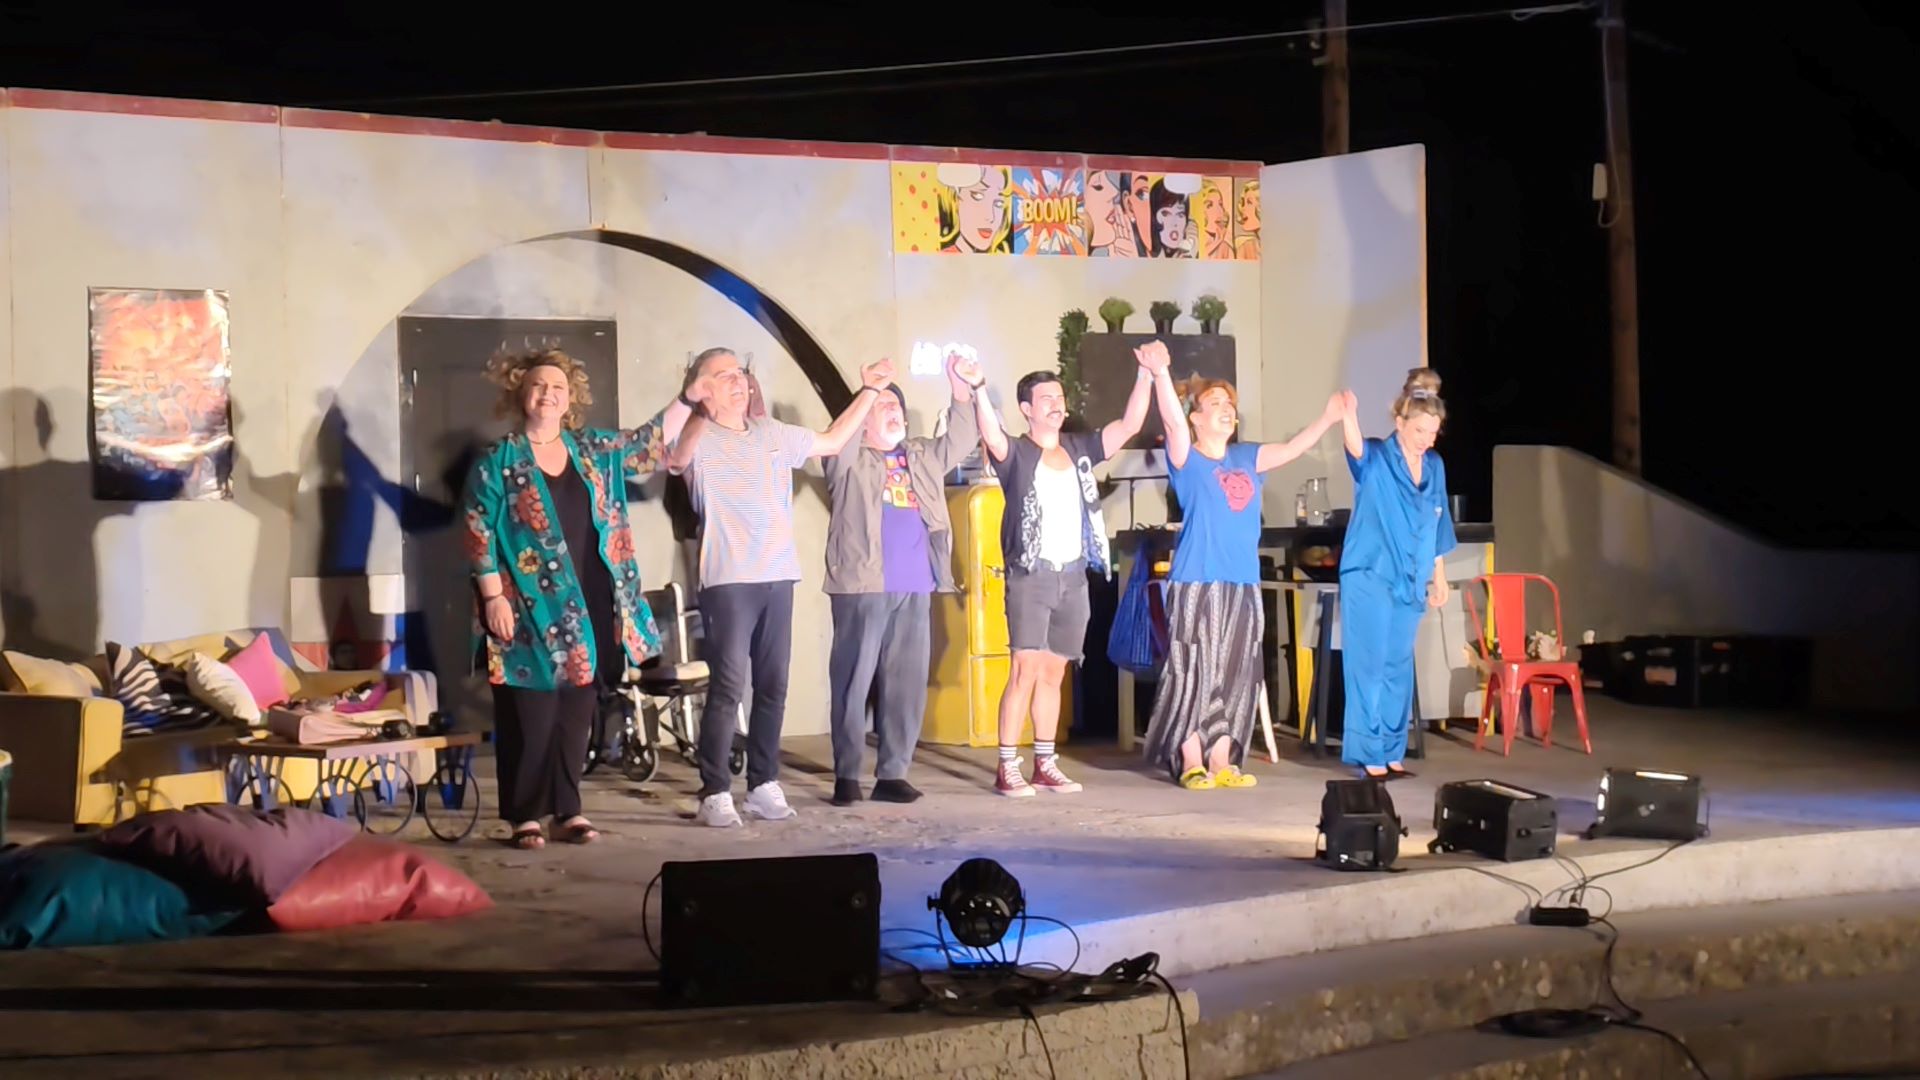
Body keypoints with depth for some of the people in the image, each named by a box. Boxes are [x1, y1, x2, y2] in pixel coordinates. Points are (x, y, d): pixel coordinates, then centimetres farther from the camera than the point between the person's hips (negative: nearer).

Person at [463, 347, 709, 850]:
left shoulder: (593, 450, 10)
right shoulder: (498, 462, -4)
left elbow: (652, 440, 18)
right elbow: (479, 536, -6)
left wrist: (689, 399, 7)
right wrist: (494, 598, -13)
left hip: (587, 607, 5)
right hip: (529, 607, -5)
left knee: (577, 712, 8)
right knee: (530, 716, -3)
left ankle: (567, 809, 17)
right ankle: (524, 815, 6)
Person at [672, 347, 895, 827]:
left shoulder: (773, 434, 15)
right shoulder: (699, 439, -3)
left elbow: (831, 441, 27)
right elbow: (673, 457, -25)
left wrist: (868, 392, 25)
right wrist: (688, 401, -35)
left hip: (777, 577, 6)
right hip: (728, 580, -6)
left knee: (772, 688, 9)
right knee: (727, 688, -9)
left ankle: (764, 785, 17)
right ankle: (715, 792, -5)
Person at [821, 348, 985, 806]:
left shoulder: (922, 457, 21)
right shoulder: (849, 460, 4)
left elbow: (961, 443, 15)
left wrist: (963, 391, 2)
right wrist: (869, 389, -20)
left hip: (915, 589, 5)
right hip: (863, 587, -5)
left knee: (907, 684, 4)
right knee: (854, 682, -4)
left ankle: (892, 773, 11)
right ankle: (847, 774, 2)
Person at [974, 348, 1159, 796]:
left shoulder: (1079, 449, 12)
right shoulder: (1016, 454, -3)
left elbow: (1129, 426, 6)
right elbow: (992, 438, -25)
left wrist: (1146, 376, -5)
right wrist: (978, 391, -40)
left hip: (1073, 576, 5)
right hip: (1031, 574, -5)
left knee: (1053, 673, 10)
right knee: (1026, 669, -12)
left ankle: (1045, 766, 15)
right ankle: (1006, 768, -9)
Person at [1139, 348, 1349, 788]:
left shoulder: (1246, 458, 15)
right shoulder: (1186, 459, -2)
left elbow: (1291, 449, 16)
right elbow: (1173, 422, -17)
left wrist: (1328, 418, 7)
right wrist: (1160, 373, -31)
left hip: (1242, 583, 6)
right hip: (1197, 581, -6)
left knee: (1236, 674, 7)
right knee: (1193, 670, -6)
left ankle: (1222, 762, 13)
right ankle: (1191, 764, -1)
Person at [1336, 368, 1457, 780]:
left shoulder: (1434, 467, 8)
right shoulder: (1375, 460, -9)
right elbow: (1356, 448, -34)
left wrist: (1438, 577, 18)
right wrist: (1348, 417, -56)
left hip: (1409, 582, 6)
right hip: (1369, 579, -6)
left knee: (1399, 668, 10)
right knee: (1369, 665, -3)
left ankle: (1392, 752, 17)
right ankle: (1369, 754, 2)